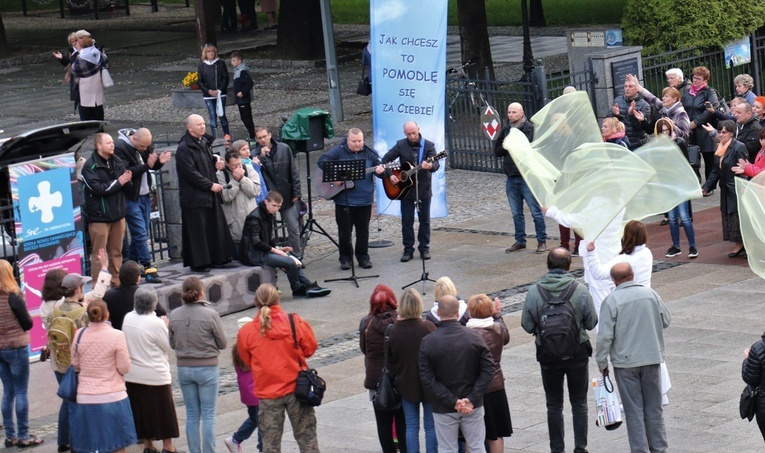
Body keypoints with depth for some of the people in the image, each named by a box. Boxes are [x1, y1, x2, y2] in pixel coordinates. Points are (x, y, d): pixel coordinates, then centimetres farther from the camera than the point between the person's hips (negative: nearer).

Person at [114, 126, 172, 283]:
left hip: (144, 195, 8)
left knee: (141, 233, 11)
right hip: (130, 198, -8)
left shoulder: (146, 145, 6)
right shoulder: (120, 148, -17)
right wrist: (147, 165, -28)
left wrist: (159, 161, -8)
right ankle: (148, 269, -9)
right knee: (140, 233, -9)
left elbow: (154, 166, 14)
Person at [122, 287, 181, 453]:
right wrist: (166, 327, 2)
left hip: (132, 375, 5)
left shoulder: (128, 318, -4)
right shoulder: (156, 323, -22)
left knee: (141, 410, 16)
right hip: (155, 375, -5)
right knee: (163, 411, 8)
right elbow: (169, 346, -11)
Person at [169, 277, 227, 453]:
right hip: (207, 368, -4)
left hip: (184, 368, 4)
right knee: (208, 415, 4)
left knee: (191, 415, 12)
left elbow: (172, 344, 6)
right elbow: (222, 343, -6)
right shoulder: (210, 314, -15)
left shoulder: (175, 315, -3)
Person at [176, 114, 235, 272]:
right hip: (194, 196, -8)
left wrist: (217, 163, 5)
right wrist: (210, 185, -17)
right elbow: (190, 173, -18)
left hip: (210, 195, 8)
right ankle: (198, 263, 0)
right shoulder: (184, 149, -12)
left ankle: (217, 258, 17)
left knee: (215, 228, 10)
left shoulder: (204, 143, 13)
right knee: (197, 230, -5)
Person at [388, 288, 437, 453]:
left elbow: (390, 360, 0)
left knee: (411, 426, 11)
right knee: (431, 426, 7)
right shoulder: (428, 328, -17)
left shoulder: (393, 330, -9)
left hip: (406, 384, 2)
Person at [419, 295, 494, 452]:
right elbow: (488, 369, -9)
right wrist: (472, 399, -10)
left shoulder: (427, 342, -12)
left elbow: (427, 380, -14)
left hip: (443, 409, -1)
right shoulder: (474, 337, -8)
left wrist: (452, 401, -13)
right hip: (473, 407, 1)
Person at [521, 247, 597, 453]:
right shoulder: (581, 290, -13)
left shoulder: (534, 291, -11)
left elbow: (527, 325, -6)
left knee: (554, 405, 12)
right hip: (577, 352, 0)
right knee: (579, 403, 12)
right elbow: (592, 322, -5)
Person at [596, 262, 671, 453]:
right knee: (654, 407, 14)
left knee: (634, 410, 3)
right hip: (652, 358, 3)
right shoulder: (651, 294, -1)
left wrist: (602, 363, -1)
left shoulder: (611, 301, -12)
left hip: (625, 362, -3)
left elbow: (605, 336, -12)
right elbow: (666, 321, 11)